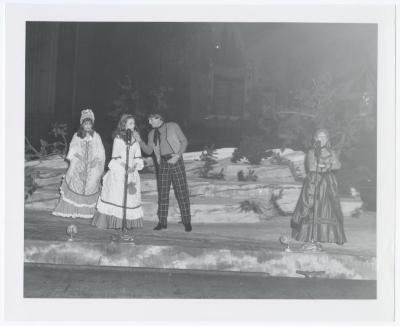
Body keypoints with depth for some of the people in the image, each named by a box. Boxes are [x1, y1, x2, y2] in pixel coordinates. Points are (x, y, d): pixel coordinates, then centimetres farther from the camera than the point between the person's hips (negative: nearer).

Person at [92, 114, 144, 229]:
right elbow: (116, 158, -9)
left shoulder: (135, 140, 10)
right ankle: (115, 222, 0)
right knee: (116, 197, -3)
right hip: (118, 173, -5)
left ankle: (129, 222, 9)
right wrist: (126, 167, -21)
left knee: (131, 199, 3)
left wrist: (136, 166, -11)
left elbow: (138, 157, 8)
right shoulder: (118, 139, -5)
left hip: (132, 174, 5)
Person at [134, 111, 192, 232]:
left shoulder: (173, 126, 2)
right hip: (162, 164, 4)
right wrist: (140, 141, -5)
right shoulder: (152, 134, 13)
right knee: (162, 193, 2)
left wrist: (178, 155, -12)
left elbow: (184, 141, 1)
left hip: (176, 161, -4)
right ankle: (162, 222, 8)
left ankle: (186, 222, 2)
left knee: (182, 192, -4)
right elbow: (149, 151, 10)